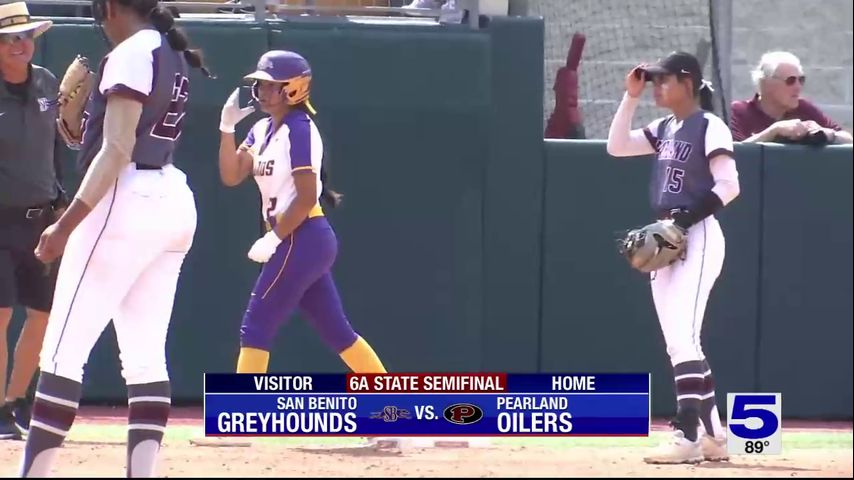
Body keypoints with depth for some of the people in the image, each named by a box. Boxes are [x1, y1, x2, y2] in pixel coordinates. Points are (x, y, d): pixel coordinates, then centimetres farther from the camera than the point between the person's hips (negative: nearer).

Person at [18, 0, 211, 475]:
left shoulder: (131, 53, -10)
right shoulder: (174, 57, 18)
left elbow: (116, 151, -18)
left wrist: (67, 223, -20)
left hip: (129, 200, -9)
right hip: (176, 203, 9)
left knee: (64, 350, -8)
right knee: (146, 358, 6)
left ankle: (35, 471, -12)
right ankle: (143, 473, -2)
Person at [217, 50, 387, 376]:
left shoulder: (299, 129, -13)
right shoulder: (262, 130, 14)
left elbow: (306, 198, -18)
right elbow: (231, 176, 6)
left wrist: (272, 239, -16)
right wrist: (227, 127, -3)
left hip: (302, 240, -10)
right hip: (301, 243, 10)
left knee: (256, 327, -10)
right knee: (337, 332, 11)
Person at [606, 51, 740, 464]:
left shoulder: (709, 127, -9)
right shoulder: (664, 129, 15)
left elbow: (729, 186, -15)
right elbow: (617, 147, 15)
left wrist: (688, 218, -24)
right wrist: (630, 97, 8)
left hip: (698, 237, -9)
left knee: (683, 336, -18)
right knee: (677, 342, 8)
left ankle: (688, 436, -22)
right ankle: (713, 435, 14)